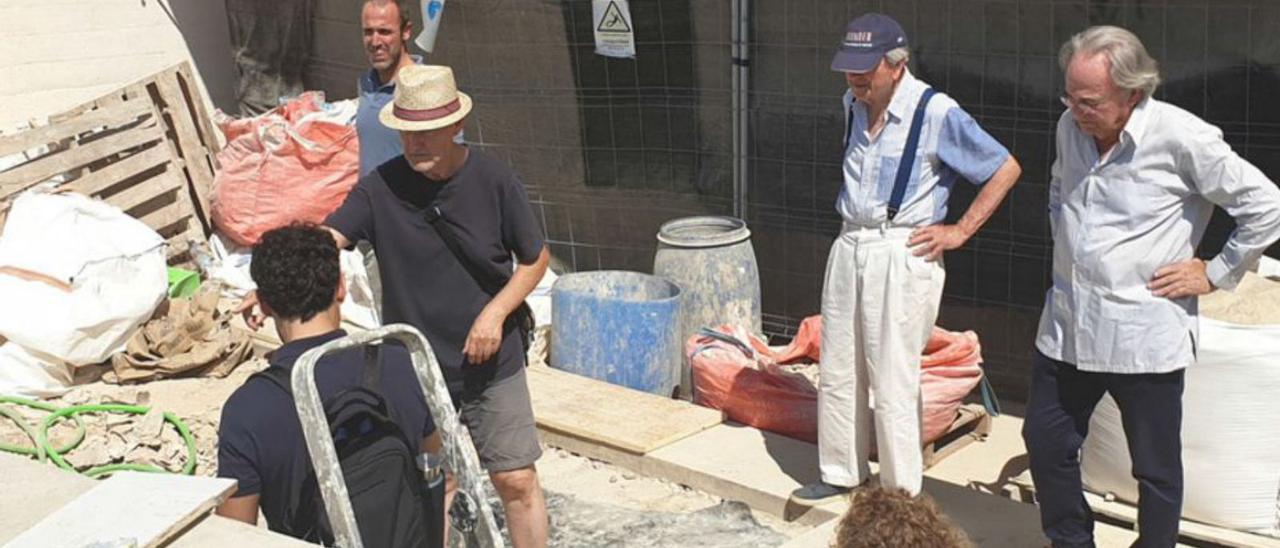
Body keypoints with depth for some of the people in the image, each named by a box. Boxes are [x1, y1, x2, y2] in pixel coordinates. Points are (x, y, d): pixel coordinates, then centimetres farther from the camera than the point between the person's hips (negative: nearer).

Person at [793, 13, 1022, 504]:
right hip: (849, 247, 7)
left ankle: (902, 497, 11)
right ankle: (841, 473, 29)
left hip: (902, 254, -7)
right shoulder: (852, 104, 8)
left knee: (893, 384, -3)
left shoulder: (937, 113, -13)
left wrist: (961, 230, -8)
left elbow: (1006, 169, -7)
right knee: (837, 373, 12)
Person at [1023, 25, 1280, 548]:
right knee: (1045, 443, 14)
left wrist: (1215, 273, -6)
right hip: (1066, 324, 6)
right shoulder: (1070, 127, 3)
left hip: (1143, 334, -6)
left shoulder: (1182, 138, -16)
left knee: (1155, 468, 9)